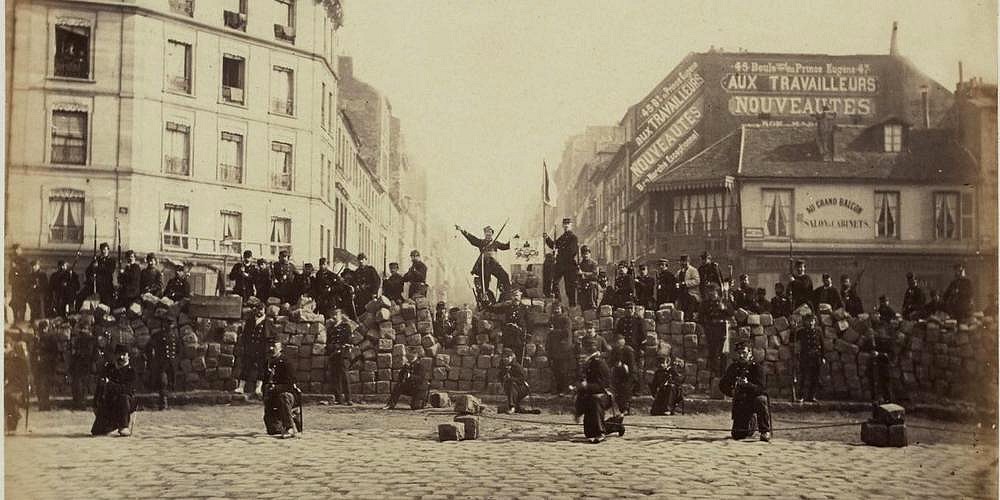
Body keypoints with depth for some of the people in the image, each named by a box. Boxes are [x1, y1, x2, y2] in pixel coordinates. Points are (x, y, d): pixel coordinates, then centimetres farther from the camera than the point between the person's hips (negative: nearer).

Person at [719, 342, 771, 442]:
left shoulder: (756, 367, -12)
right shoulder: (733, 367, 0)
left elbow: (760, 388, -25)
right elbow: (722, 385, -3)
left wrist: (746, 384, -41)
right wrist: (730, 391, -24)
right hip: (740, 403, 3)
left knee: (760, 400, -39)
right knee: (737, 435, -5)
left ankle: (765, 431, -22)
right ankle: (749, 429, 34)